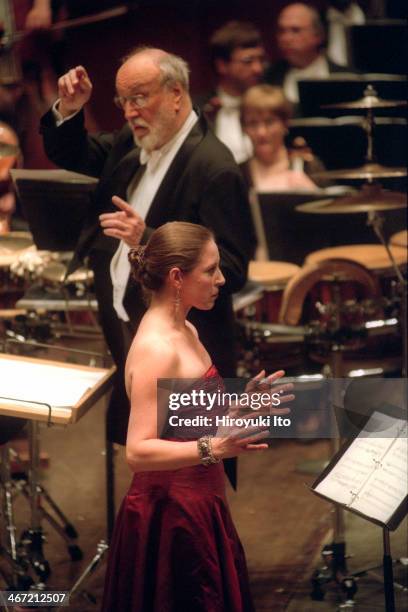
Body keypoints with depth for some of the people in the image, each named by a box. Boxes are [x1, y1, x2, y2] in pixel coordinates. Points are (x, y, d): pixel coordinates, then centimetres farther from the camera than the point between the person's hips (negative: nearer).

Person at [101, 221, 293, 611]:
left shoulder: (185, 332, 10)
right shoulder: (155, 348, -20)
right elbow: (138, 452, -26)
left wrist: (241, 409, 10)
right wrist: (213, 449, -36)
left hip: (199, 507, 10)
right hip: (170, 516, -10)